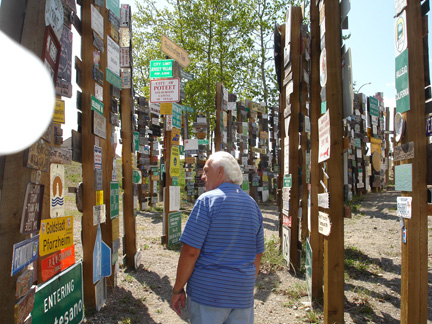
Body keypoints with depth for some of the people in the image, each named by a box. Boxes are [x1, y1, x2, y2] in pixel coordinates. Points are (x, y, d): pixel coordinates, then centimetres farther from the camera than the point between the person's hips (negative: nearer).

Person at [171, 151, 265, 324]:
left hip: (207, 295, -5)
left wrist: (178, 290, -5)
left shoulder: (207, 200, -12)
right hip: (243, 296, 6)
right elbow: (257, 256, 13)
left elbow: (191, 251, -16)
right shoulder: (252, 205, 8)